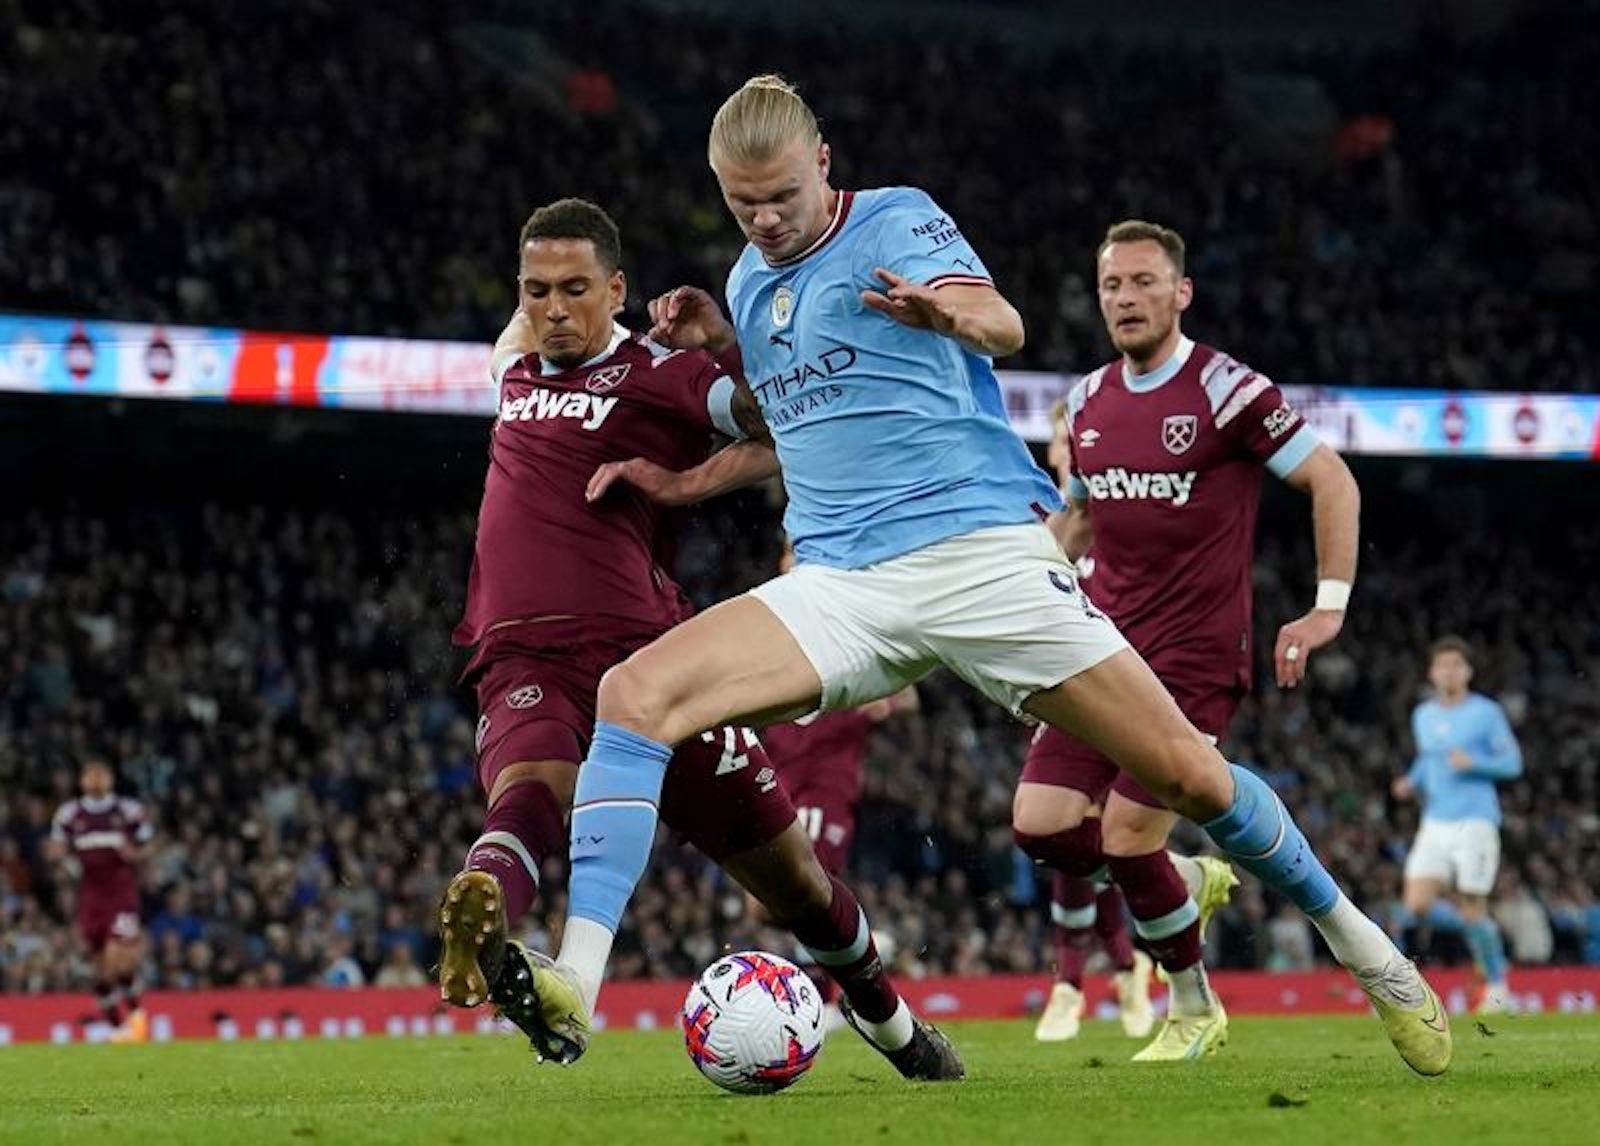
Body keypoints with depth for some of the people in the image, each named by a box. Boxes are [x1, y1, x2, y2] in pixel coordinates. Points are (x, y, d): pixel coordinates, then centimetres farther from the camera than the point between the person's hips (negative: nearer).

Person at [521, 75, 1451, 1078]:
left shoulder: (897, 221, -1)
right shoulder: (750, 281, 17)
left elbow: (1002, 324, -20)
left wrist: (946, 311, -45)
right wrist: (723, 347, 14)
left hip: (981, 551, -5)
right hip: (840, 583, 5)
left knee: (1188, 773, -8)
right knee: (634, 695, -20)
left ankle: (1360, 944, 18)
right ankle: (576, 982, -27)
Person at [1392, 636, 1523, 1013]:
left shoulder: (1487, 712, -2)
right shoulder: (1422, 716, 13)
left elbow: (1512, 763, -1)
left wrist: (1474, 763, -17)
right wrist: (1412, 783, 8)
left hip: (1475, 822, -5)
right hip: (1435, 825, 5)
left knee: (1471, 911, -4)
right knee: (1416, 905, -10)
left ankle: (1497, 982, 16)